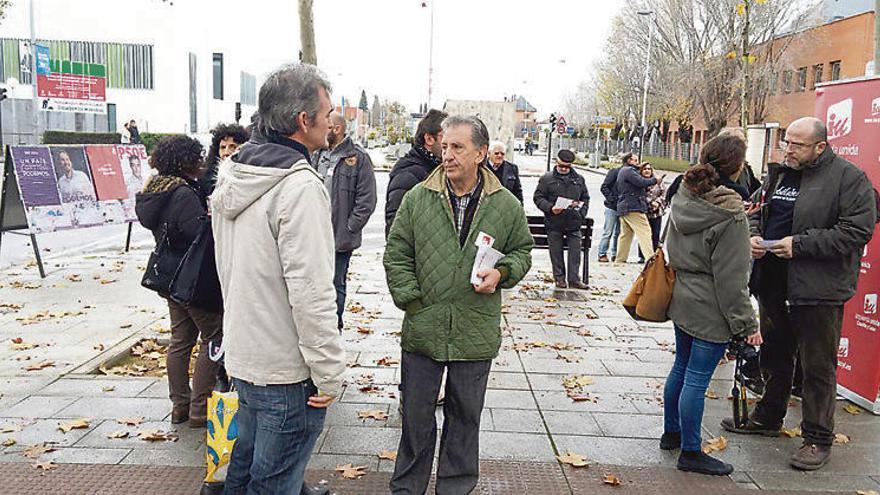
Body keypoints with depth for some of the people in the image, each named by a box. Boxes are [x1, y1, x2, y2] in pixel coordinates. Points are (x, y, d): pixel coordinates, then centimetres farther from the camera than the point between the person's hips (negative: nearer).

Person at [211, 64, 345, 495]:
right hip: (285, 370, -9)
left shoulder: (232, 175, 6)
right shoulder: (300, 187, -23)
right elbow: (310, 292, -26)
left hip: (242, 355, 9)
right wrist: (329, 374, -18)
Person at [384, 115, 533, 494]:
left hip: (476, 333, 1)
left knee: (465, 416, 16)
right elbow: (396, 255, 3)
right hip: (422, 330, 0)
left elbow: (522, 251, 12)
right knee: (415, 416, 12)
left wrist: (502, 272, -9)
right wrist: (412, 302, -4)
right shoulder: (417, 199, -2)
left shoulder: (507, 205, 0)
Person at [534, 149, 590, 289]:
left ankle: (574, 279, 10)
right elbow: (538, 197, 0)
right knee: (556, 252, 5)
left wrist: (582, 213, 5)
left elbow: (585, 198, 20)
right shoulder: (547, 178, 1)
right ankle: (559, 278, 17)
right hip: (554, 224, -2)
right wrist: (550, 208, -16)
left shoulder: (579, 179, 12)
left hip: (574, 223, 2)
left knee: (575, 251, 1)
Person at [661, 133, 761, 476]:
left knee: (681, 368, 21)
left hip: (681, 300, 8)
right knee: (696, 379, 1)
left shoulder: (682, 199, 3)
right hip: (710, 310, -8)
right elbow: (731, 278, -17)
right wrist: (746, 323, -11)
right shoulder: (730, 215, -20)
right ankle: (690, 453, 14)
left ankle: (671, 433, 36)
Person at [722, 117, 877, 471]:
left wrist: (800, 244, -21)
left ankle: (818, 438, 16)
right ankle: (768, 417, 37)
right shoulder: (779, 173, 10)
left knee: (818, 367, 2)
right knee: (774, 355, 20)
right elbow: (755, 212, 21)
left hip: (819, 289, -7)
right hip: (774, 283, 7)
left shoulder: (848, 178, -10)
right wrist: (753, 235, -1)